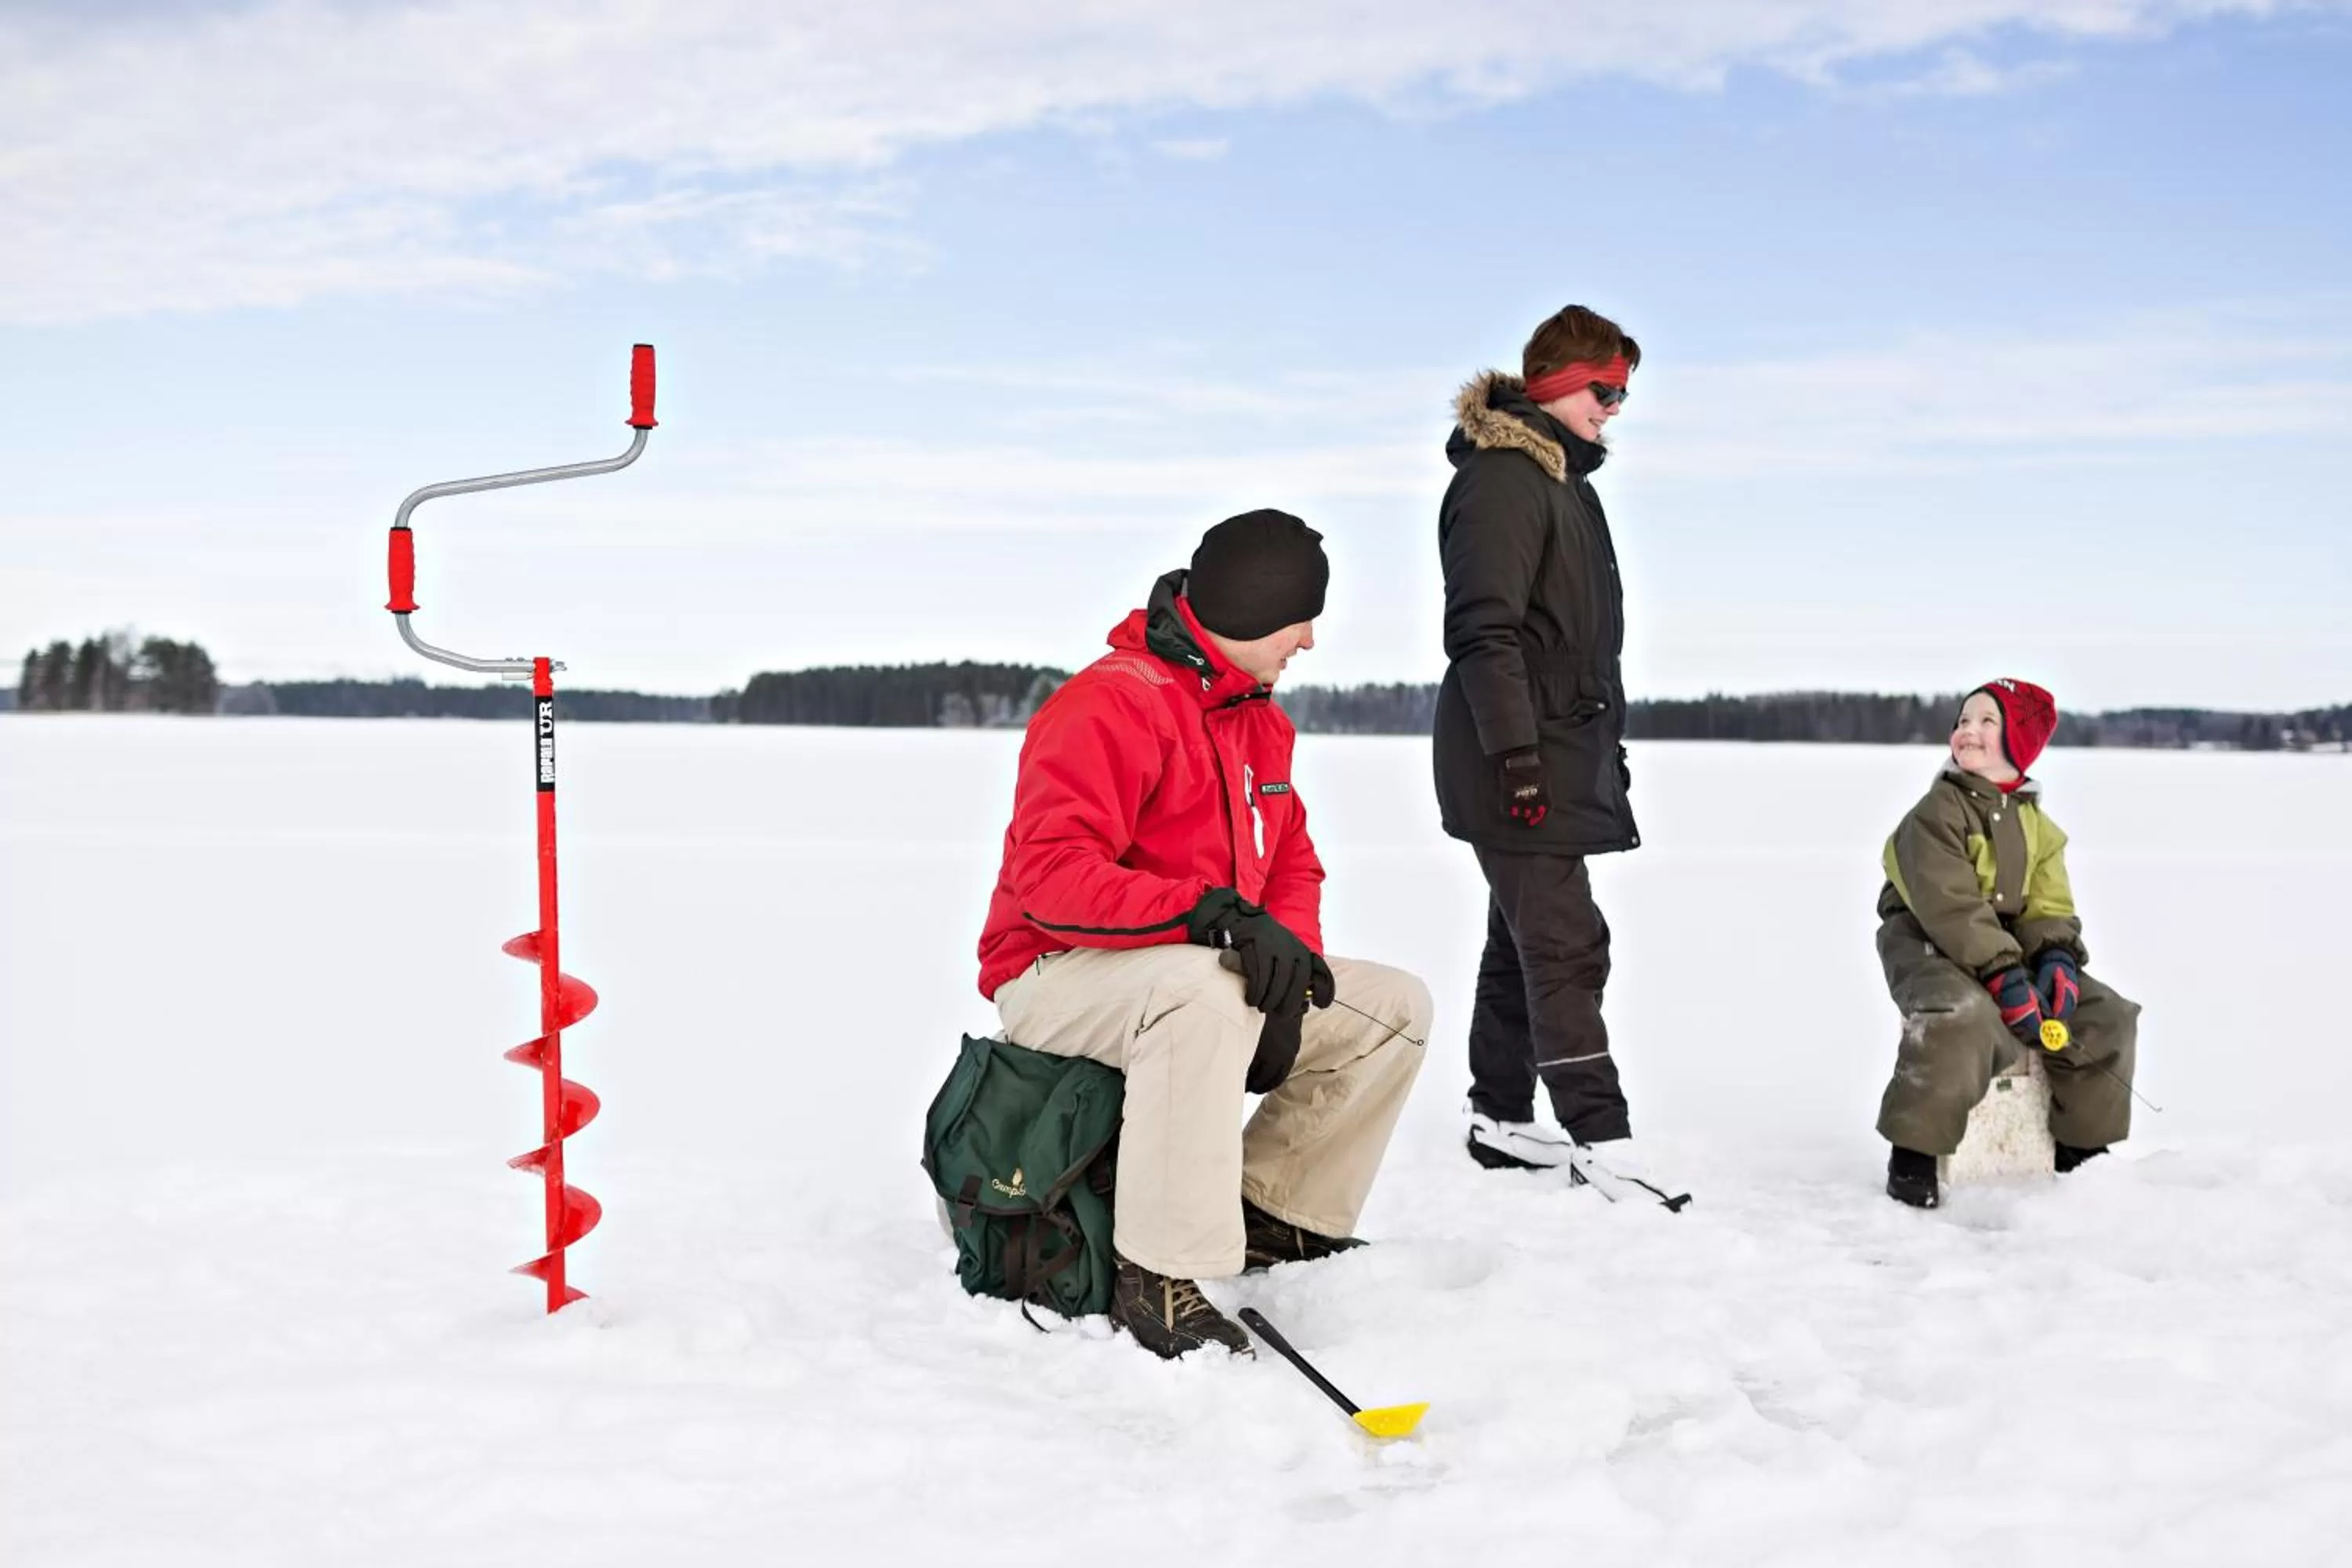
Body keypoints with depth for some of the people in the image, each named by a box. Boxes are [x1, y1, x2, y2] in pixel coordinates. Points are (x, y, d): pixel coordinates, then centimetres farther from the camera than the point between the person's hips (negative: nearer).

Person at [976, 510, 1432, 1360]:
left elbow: (1292, 865, 14)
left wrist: (1290, 956, -9)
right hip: (1057, 978, -9)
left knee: (1395, 1006, 2)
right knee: (1207, 992, -41)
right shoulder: (1111, 704, -19)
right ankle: (1159, 1278, -36)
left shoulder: (1262, 723, 12)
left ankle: (1273, 1214, 10)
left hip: (1211, 974, 9)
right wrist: (1211, 912, -39)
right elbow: (1051, 877, -30)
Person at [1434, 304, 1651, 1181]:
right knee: (1568, 947, -12)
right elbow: (1482, 630, -20)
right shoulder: (1501, 477, -13)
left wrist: (1607, 747, 24)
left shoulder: (1565, 478, 20)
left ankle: (1499, 1118, 20)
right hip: (1517, 763, -10)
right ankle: (1602, 1137, -13)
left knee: (1525, 943, 13)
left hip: (1564, 757, 10)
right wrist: (1516, 755, -24)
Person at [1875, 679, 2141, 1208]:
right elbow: (1950, 906, -21)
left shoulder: (2036, 825, 12)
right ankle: (1913, 1157, -28)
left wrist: (2058, 960, -15)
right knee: (1962, 1015, -39)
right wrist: (2003, 975, -30)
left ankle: (2082, 1146, 12)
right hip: (1929, 946, -7)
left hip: (2007, 950, 7)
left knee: (2108, 1018, -6)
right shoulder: (1936, 813, -10)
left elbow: (2049, 907, 7)